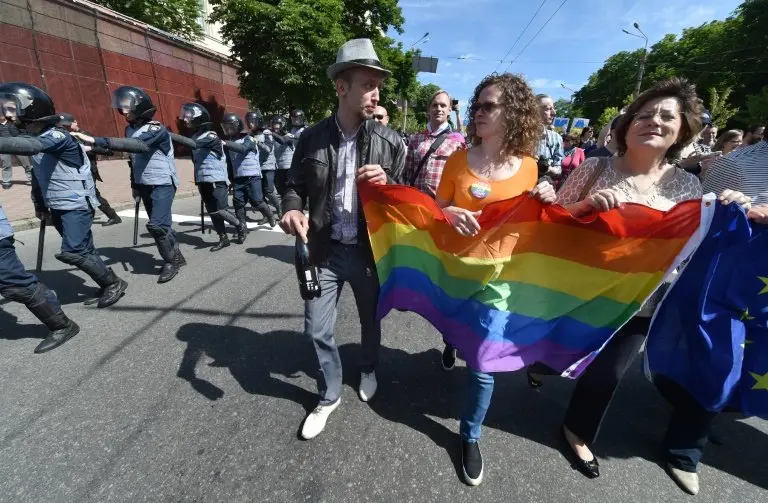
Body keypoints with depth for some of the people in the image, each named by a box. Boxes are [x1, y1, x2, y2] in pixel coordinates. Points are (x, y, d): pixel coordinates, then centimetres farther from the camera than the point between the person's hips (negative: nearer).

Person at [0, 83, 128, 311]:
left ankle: (114, 283, 2)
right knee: (82, 250, 9)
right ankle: (107, 286, 19)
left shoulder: (57, 136, -15)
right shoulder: (33, 136, 11)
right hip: (57, 206, 9)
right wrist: (39, 204, 15)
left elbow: (29, 146, -36)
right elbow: (37, 174, 17)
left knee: (73, 252, -12)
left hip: (77, 204, -9)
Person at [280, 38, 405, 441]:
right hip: (325, 250, 1)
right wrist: (292, 209, -16)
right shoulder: (312, 138, -3)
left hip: (371, 251, 0)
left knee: (371, 321, 20)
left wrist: (387, 183, -21)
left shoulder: (389, 142, -5)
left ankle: (368, 371, 52)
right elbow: (295, 185, 6)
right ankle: (329, 395, 36)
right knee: (317, 329, 9)